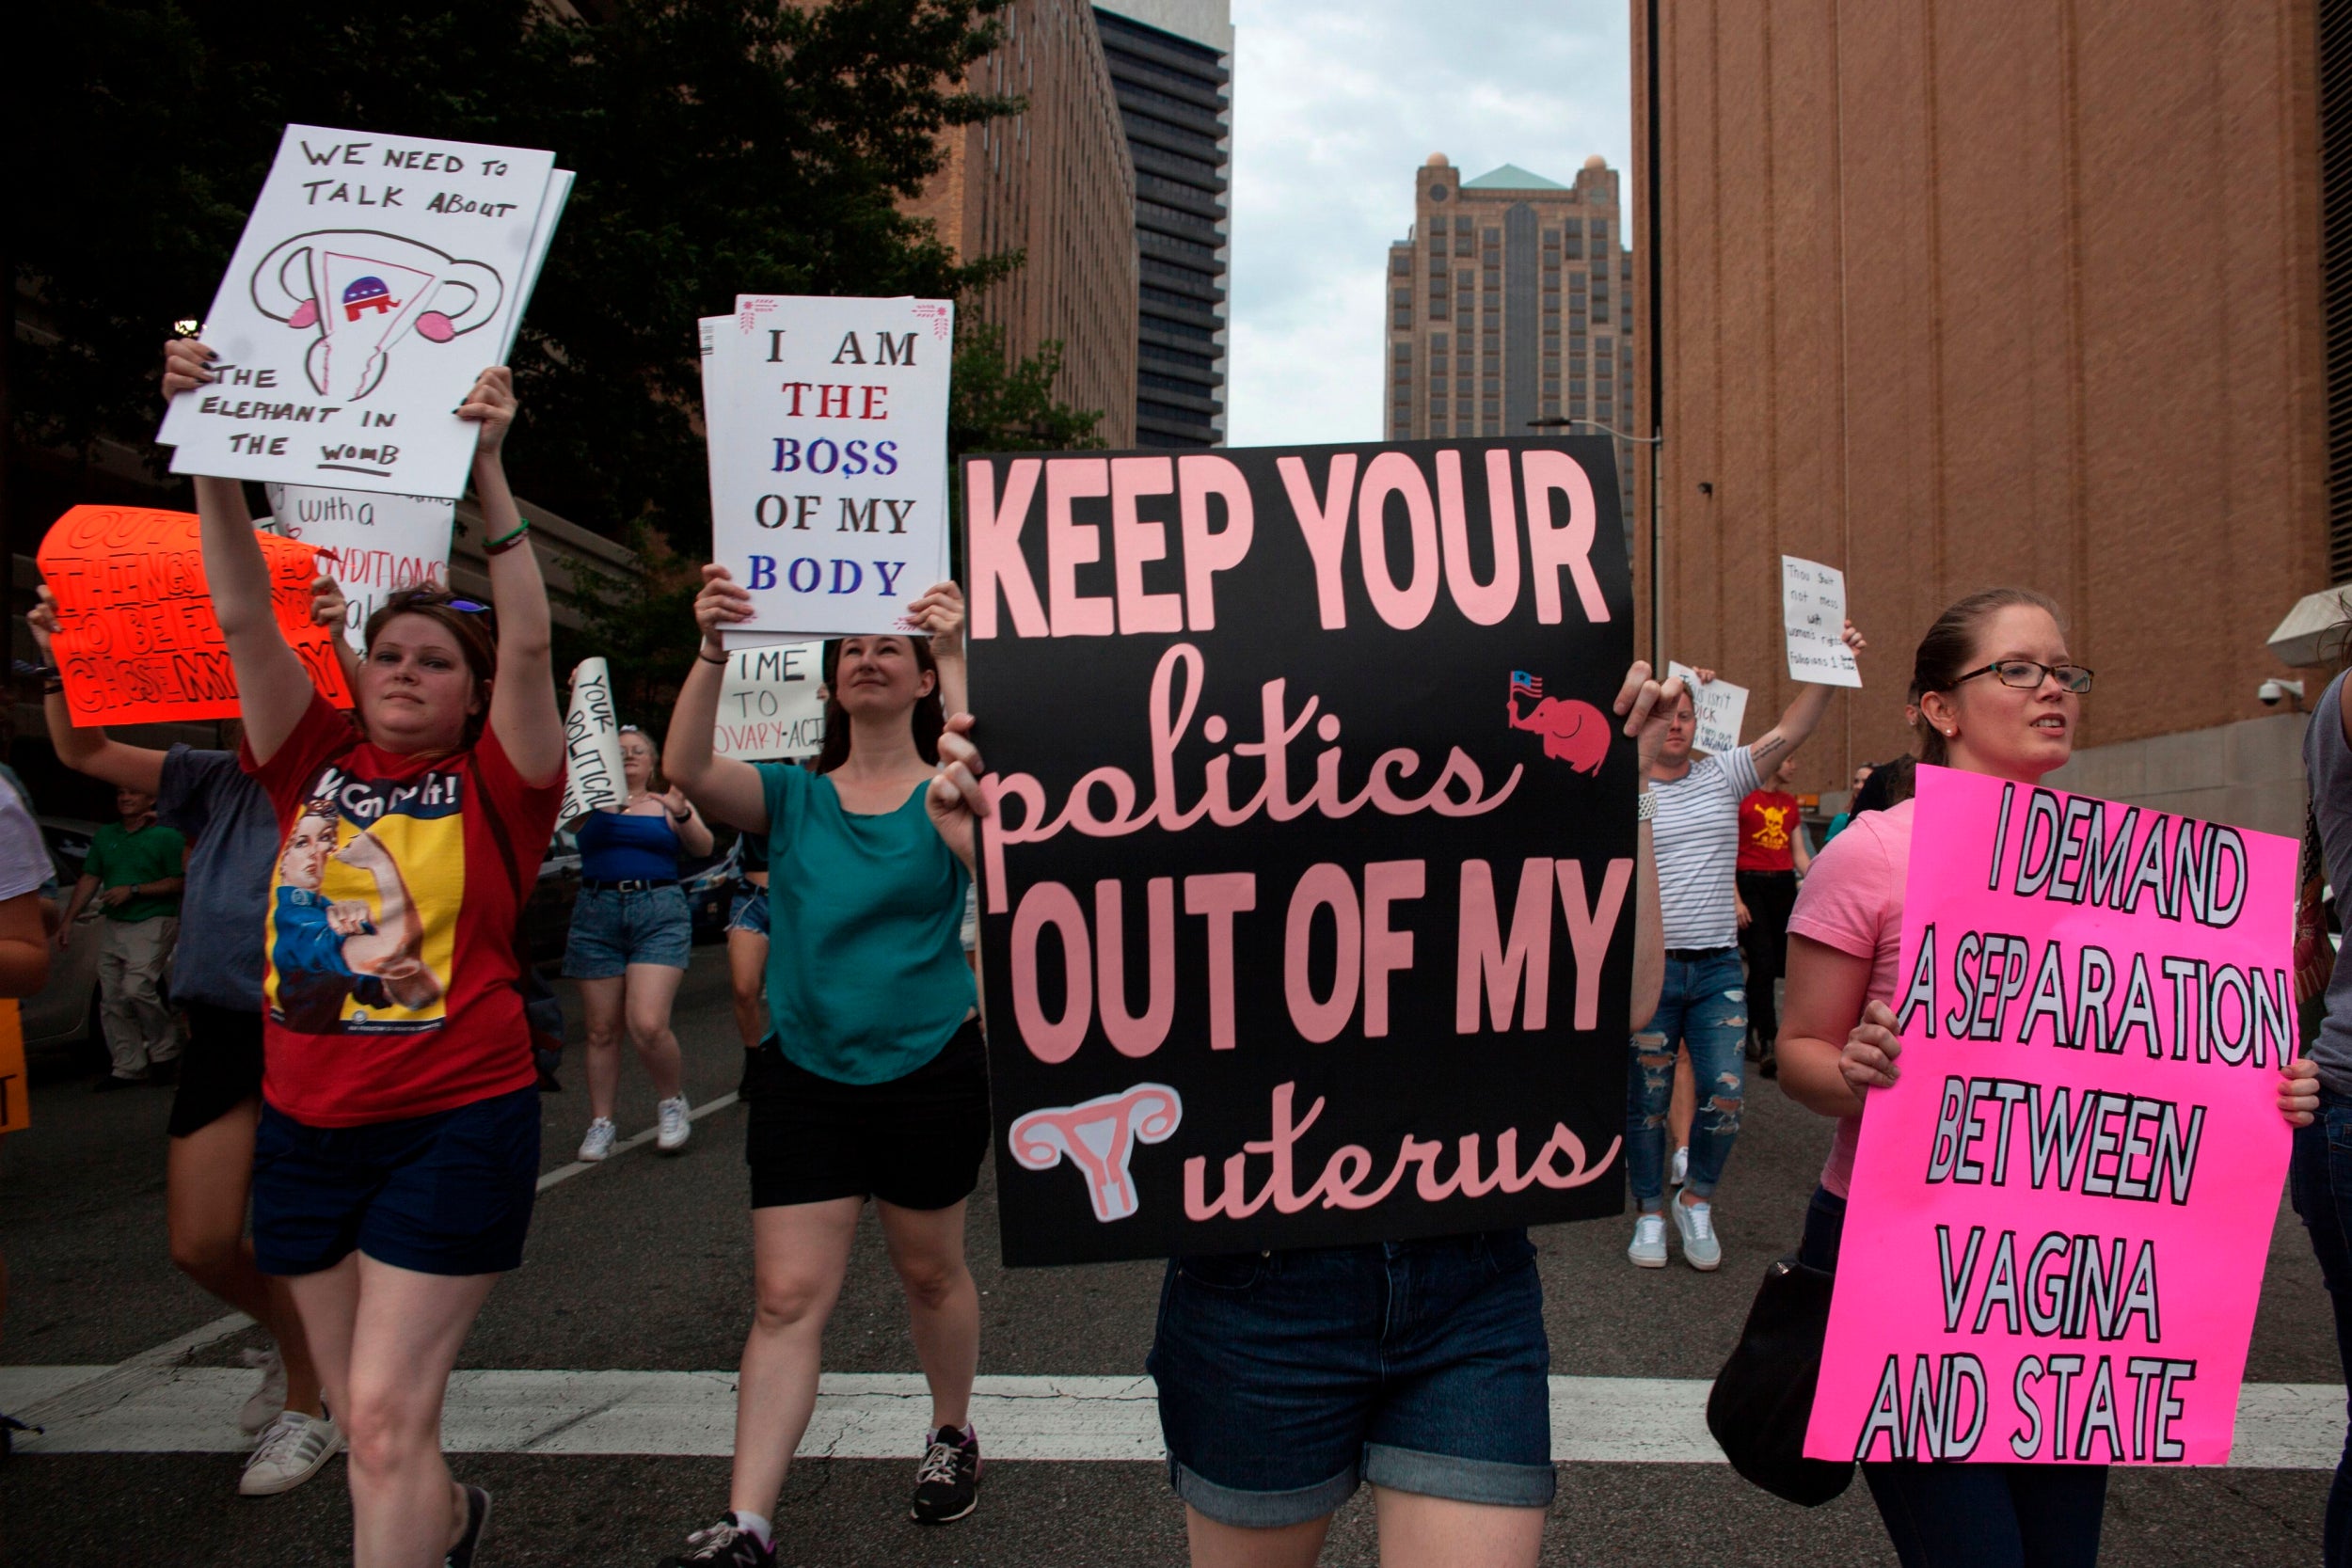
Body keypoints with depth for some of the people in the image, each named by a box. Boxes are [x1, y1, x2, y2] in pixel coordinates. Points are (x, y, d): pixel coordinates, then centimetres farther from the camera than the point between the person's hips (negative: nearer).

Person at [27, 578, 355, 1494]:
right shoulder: (219, 782, 11)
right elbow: (85, 752, 13)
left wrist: (338, 645, -38)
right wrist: (59, 663, 0)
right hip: (219, 1030, 5)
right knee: (198, 1244, 7)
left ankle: (308, 1408, 23)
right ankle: (291, 1341, 37)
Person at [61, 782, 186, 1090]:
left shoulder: (166, 837, -5)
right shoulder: (105, 836, 14)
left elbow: (179, 882, -10)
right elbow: (89, 879, 15)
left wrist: (133, 890, -15)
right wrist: (68, 920, 10)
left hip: (151, 923, -7)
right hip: (113, 926, 7)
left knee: (137, 989, -19)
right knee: (112, 1000, 5)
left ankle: (165, 1053, 0)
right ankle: (128, 1068, 13)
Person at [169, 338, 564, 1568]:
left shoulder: (493, 785, -5)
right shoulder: (315, 764, 5)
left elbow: (527, 643, -18)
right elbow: (244, 618, 0)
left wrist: (487, 471, -24)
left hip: (455, 1121, -5)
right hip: (306, 1126, 5)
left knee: (386, 1412, -7)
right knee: (358, 1412, 19)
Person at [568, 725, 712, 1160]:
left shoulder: (668, 802, 8)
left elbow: (703, 847, -6)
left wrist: (682, 816, -26)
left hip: (659, 915, -2)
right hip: (596, 915, 2)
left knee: (648, 1026, -14)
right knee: (601, 1030, 6)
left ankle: (672, 1100, 11)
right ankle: (600, 1124, 19)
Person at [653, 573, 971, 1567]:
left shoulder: (938, 790, -3)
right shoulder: (796, 796, 2)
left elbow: (978, 821, -28)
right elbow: (688, 769, -15)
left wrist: (955, 662, -36)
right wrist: (713, 654, -31)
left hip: (929, 1068, -1)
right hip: (805, 1073, 2)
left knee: (929, 1271, 15)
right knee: (788, 1296, 0)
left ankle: (952, 1432, 40)